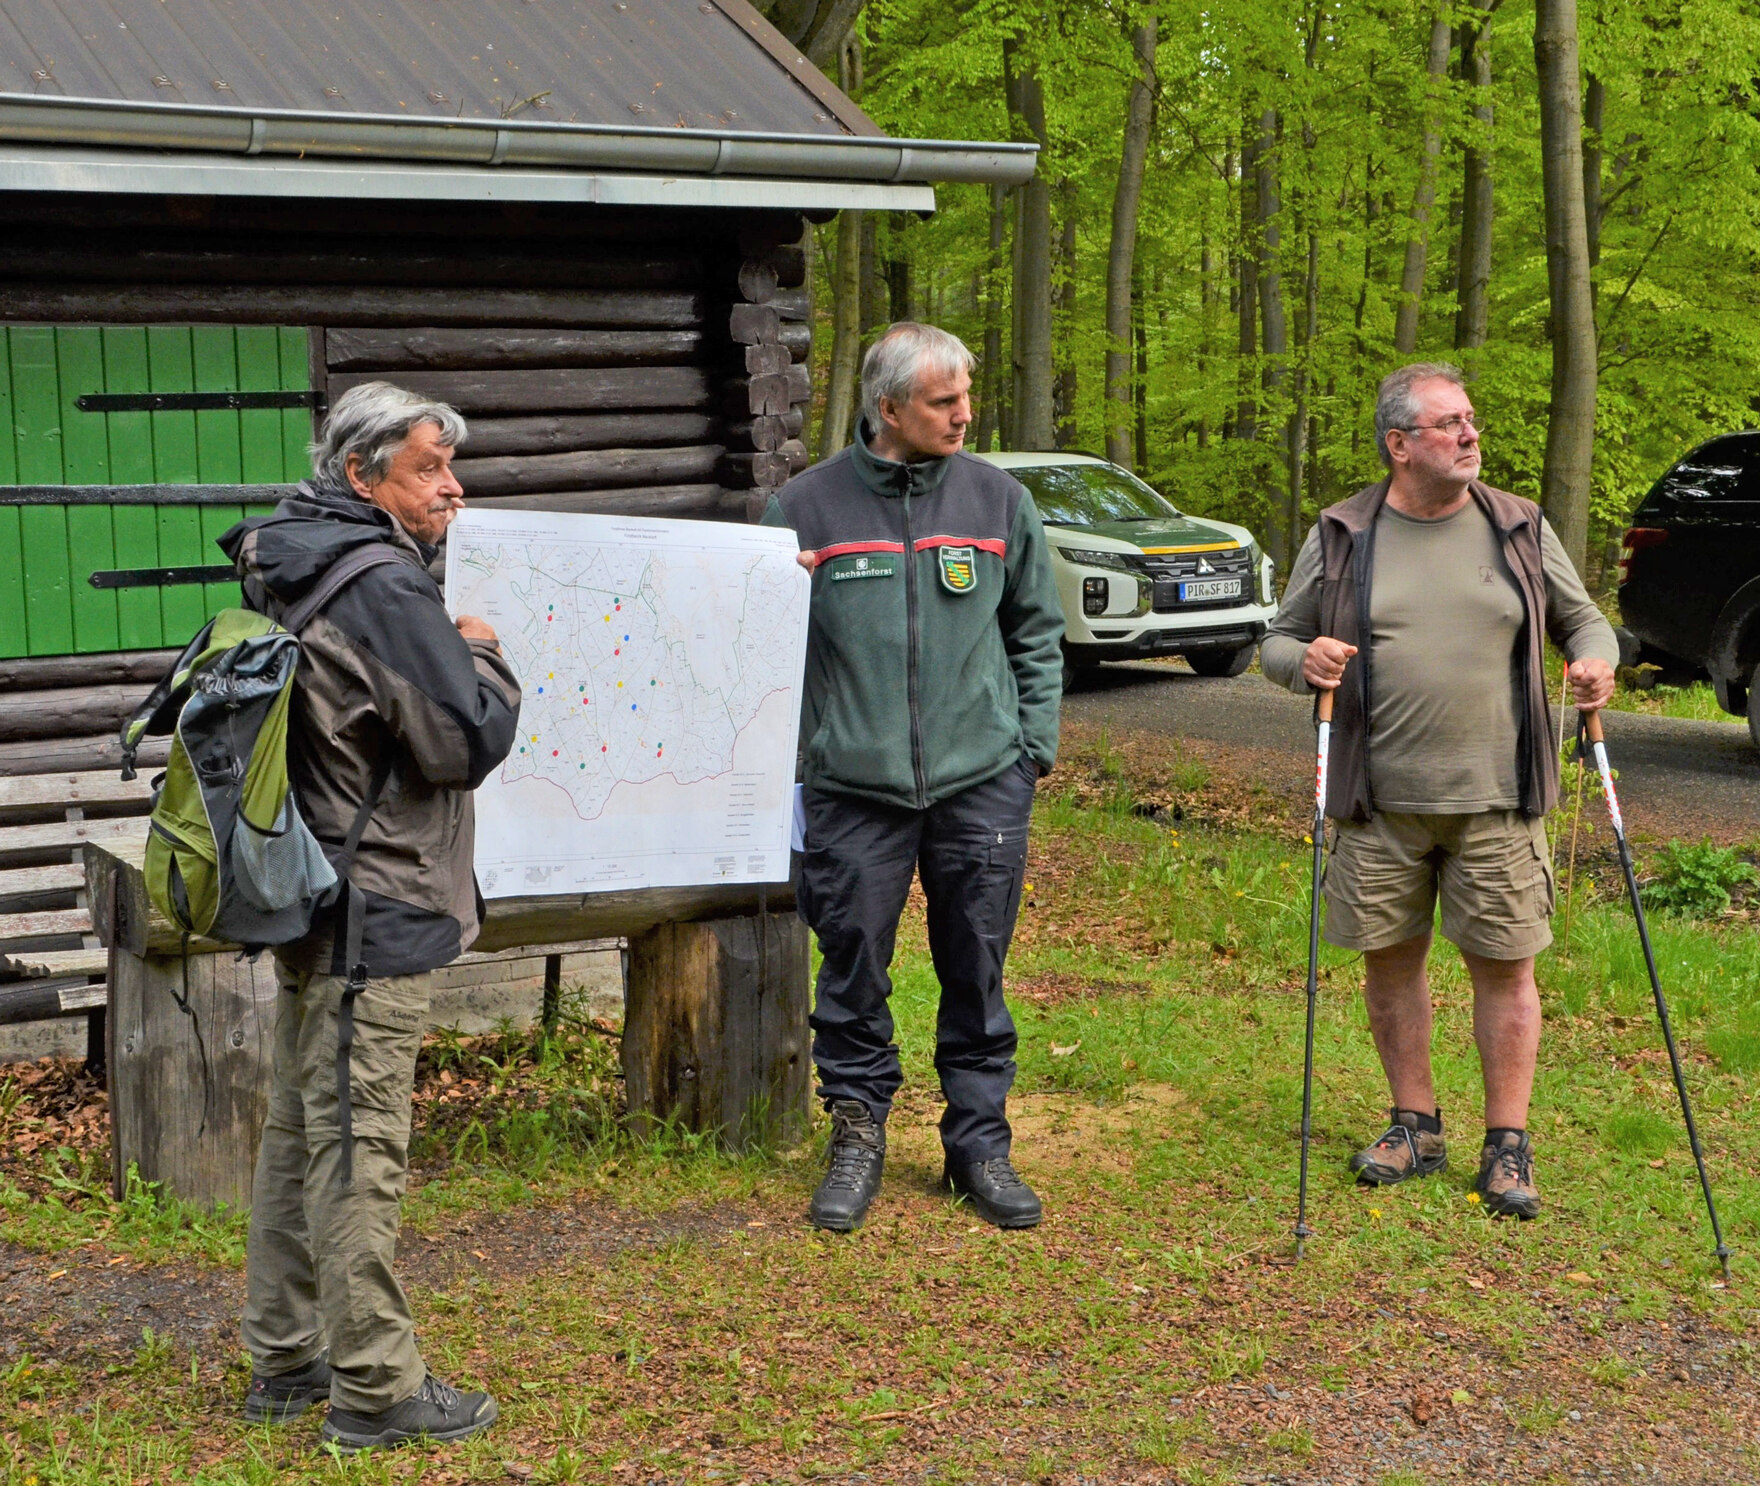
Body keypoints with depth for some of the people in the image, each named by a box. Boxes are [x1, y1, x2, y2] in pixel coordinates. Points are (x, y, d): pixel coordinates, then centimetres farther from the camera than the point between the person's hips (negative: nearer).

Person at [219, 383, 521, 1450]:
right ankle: (375, 1387, 5)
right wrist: (483, 655, -1)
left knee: (303, 1130, 16)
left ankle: (286, 1358, 27)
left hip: (308, 900, 10)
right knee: (359, 1144, -3)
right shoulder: (385, 589, -19)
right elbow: (470, 741, -19)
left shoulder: (289, 579, 12)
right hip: (376, 915, -10)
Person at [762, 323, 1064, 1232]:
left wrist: (1034, 744, 7)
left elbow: (1037, 634, 13)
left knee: (977, 976, 8)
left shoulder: (999, 500, 6)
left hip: (982, 784, 1)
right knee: (853, 970, 5)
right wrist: (788, 751, 1)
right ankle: (858, 1132, 22)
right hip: (852, 789, -1)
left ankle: (979, 1142, 21)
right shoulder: (808, 505, 0)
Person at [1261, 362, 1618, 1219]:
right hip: (1380, 801, 1)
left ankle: (1508, 1144, 14)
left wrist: (1596, 659, -7)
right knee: (1389, 957, 8)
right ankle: (1416, 1125, 26)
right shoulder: (1341, 537, 5)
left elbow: (1581, 616, 15)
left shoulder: (1521, 529, 7)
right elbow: (1278, 642, 10)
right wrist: (1304, 659, -13)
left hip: (1495, 798, 0)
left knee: (1504, 965, 1)